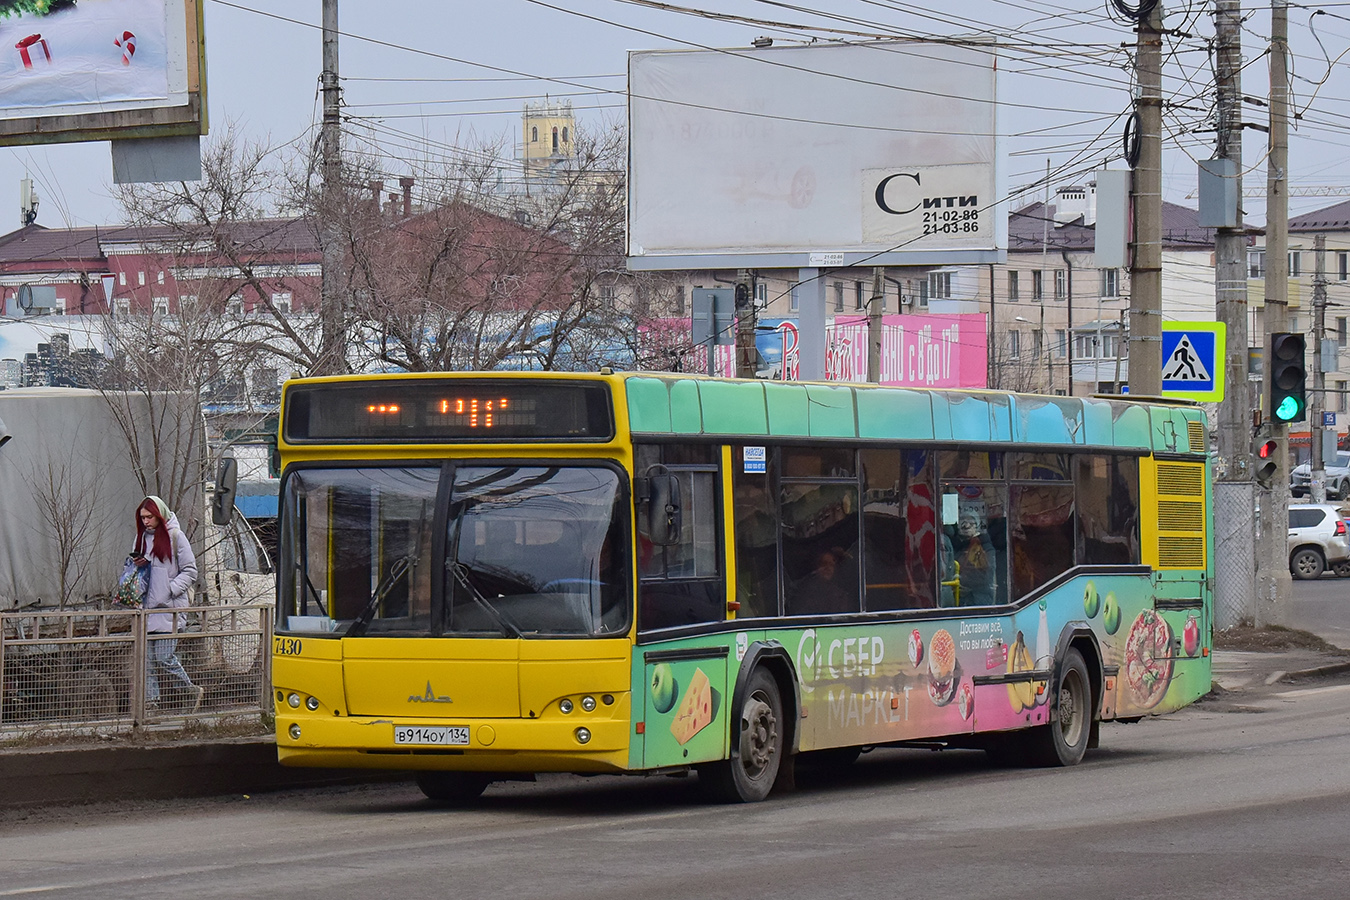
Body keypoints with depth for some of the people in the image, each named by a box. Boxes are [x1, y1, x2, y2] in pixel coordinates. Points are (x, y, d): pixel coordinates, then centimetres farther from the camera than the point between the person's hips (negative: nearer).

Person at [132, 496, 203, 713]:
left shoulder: (175, 537, -3)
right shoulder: (142, 537, 15)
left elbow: (190, 571, -3)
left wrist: (170, 589, -14)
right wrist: (137, 565, 3)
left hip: (169, 607, -6)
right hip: (147, 606, 6)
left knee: (165, 657, -10)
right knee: (148, 658, 3)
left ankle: (193, 690, 8)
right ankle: (151, 701, 8)